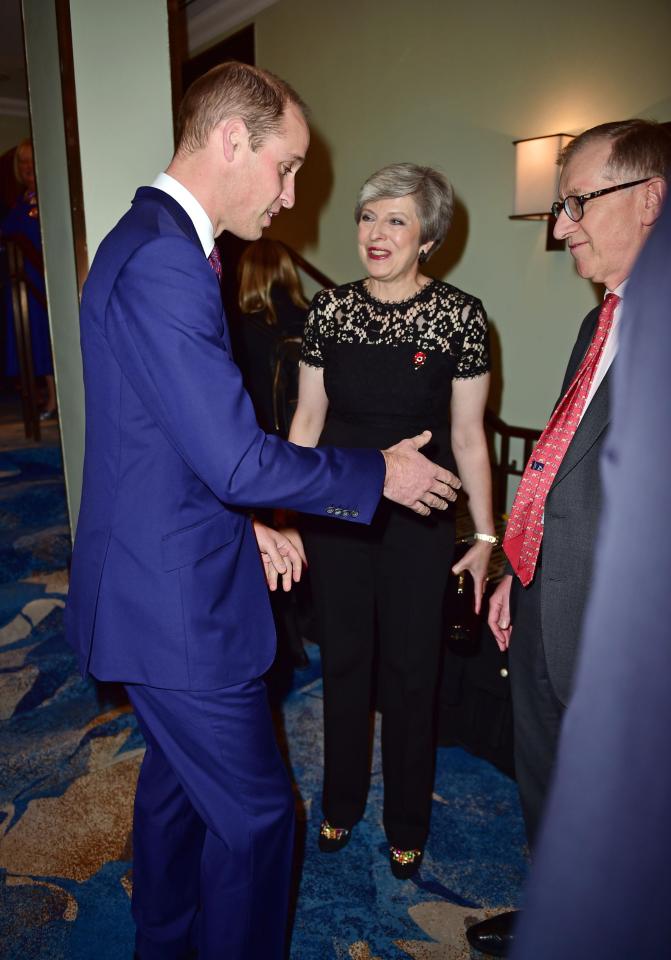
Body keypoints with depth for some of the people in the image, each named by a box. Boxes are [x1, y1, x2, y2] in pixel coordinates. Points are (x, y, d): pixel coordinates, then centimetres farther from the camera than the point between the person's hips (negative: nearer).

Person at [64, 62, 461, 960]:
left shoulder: (155, 239, 11)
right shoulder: (163, 258, -23)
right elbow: (238, 458, -26)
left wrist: (244, 521, 9)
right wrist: (379, 472, -12)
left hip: (160, 578, 11)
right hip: (175, 597, -11)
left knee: (178, 775, 26)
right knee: (254, 810, 7)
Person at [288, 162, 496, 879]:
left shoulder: (460, 315, -8)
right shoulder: (330, 308, -1)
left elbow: (467, 436, -4)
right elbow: (307, 418, 4)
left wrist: (485, 534, -2)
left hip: (417, 522, -2)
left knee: (410, 672, 11)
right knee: (342, 660, 16)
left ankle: (407, 824, 37)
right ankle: (341, 803, 42)